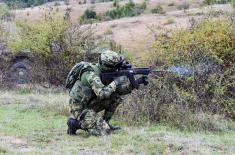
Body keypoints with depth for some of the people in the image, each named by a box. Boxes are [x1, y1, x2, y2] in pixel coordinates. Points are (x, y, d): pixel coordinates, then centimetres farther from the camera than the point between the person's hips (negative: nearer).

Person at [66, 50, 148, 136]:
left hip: (89, 104, 9)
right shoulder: (91, 74, -25)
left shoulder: (106, 73, 2)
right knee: (104, 131, -19)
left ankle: (105, 123, 7)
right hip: (79, 108, -9)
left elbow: (121, 90, 5)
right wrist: (115, 82, -25)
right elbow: (102, 93, -36)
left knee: (116, 97, 0)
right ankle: (76, 123, -3)